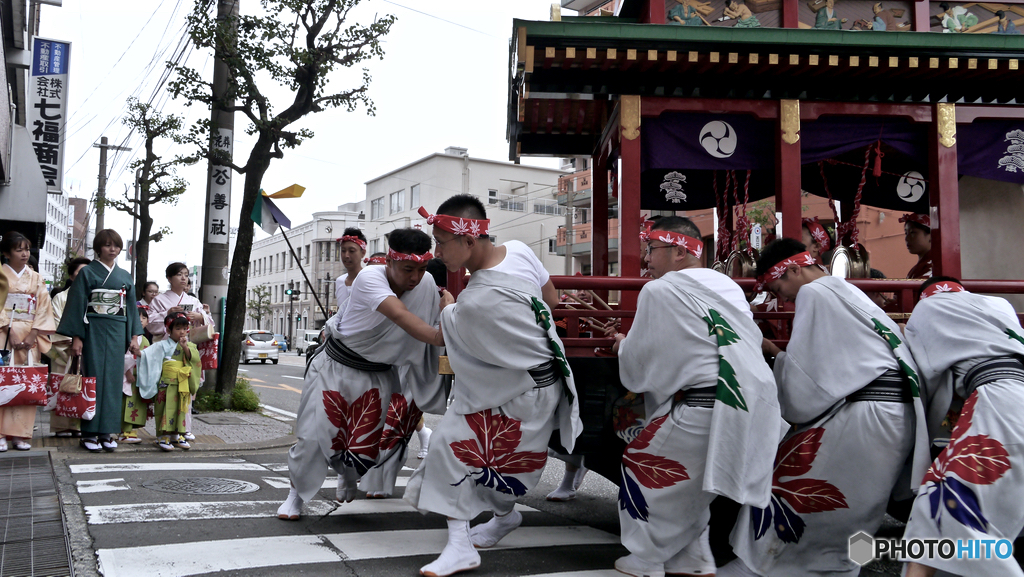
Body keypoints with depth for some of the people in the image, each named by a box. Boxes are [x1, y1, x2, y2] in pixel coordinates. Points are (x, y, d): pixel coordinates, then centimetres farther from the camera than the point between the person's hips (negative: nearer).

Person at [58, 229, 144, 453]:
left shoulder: (125, 277, 14)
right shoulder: (87, 273, 1)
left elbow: (132, 307, 16)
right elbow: (77, 305, -2)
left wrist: (134, 336, 8)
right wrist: (76, 337, -9)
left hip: (118, 332, 4)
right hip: (94, 331, -4)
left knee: (113, 378, 2)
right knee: (94, 378, -6)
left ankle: (108, 431, 6)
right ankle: (90, 433, -2)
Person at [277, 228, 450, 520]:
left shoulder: (427, 285, -13)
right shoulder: (370, 278, -29)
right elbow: (400, 316, -45)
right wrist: (437, 336, -58)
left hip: (381, 374, 4)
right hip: (337, 364, -4)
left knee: (368, 440, 3)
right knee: (315, 435, -6)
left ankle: (348, 478, 38)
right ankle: (297, 494, 20)